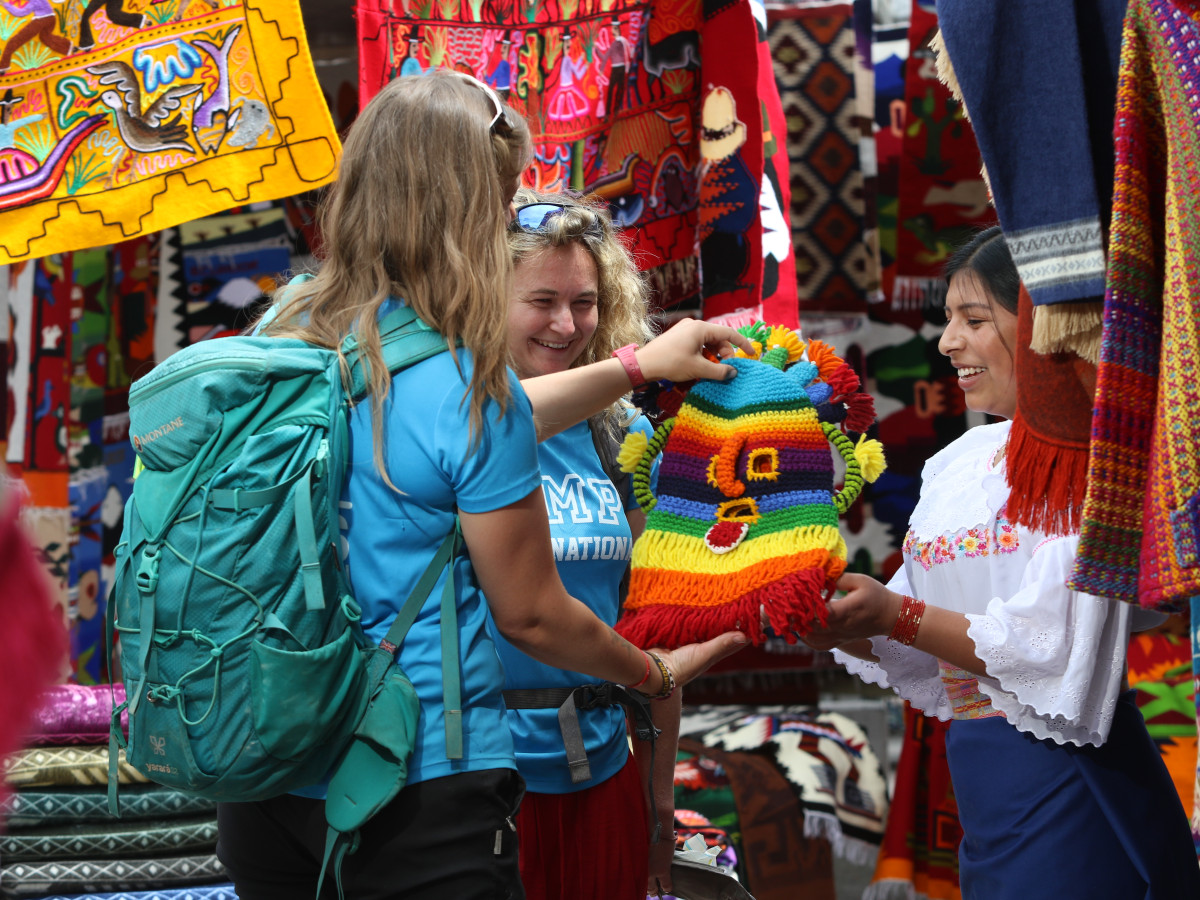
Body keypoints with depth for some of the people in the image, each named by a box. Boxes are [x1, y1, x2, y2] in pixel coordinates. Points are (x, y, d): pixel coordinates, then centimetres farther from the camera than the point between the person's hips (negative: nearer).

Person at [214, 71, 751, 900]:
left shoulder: (285, 336, 3)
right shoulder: (462, 380, -17)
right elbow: (532, 616, -8)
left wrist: (636, 367, 26)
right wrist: (658, 674, 11)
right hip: (419, 791, -7)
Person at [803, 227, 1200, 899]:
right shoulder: (960, 464, 12)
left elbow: (1055, 652, -20)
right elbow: (917, 657, 12)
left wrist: (895, 614, -21)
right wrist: (839, 625, -6)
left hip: (1069, 788, -7)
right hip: (982, 787, 7)